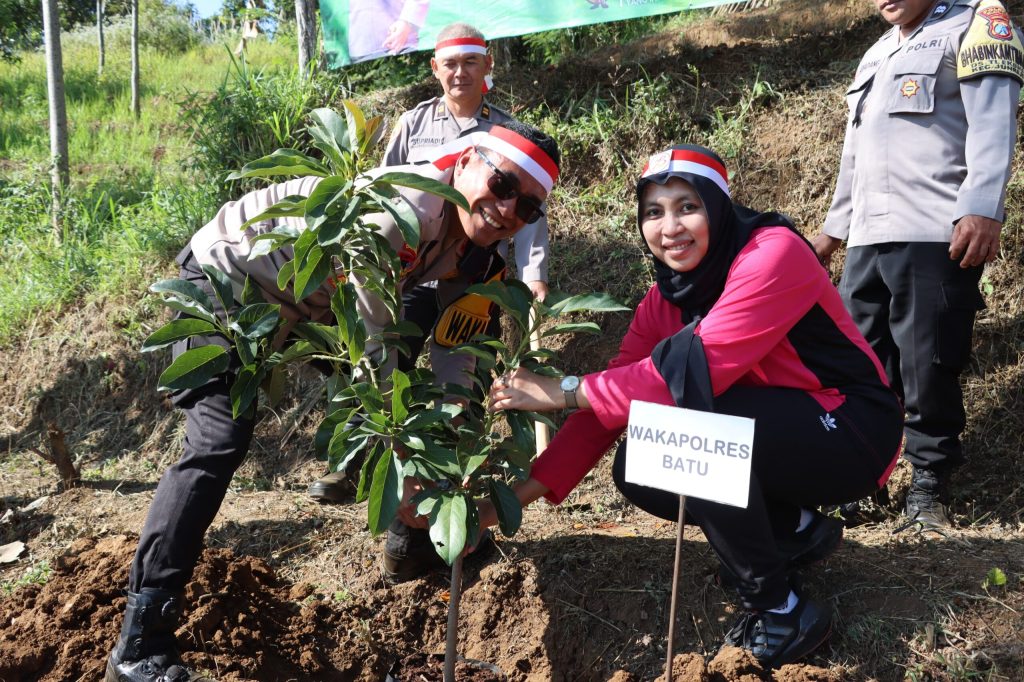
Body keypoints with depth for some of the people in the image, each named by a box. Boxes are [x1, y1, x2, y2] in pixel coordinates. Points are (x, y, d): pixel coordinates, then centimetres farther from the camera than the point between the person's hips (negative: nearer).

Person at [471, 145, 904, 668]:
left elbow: (701, 366, -33)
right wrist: (523, 493, -14)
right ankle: (796, 531, 9)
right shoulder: (665, 299, 0)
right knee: (635, 472, -9)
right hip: (780, 437, 7)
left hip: (852, 433, -7)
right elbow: (612, 404, -4)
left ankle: (781, 612, -15)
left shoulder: (774, 254, -22)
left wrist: (566, 391, -28)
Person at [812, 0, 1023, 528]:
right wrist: (835, 227, 29)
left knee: (928, 370, -4)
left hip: (937, 236, -7)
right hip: (867, 238, 7)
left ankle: (930, 485, 10)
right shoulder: (876, 56, 27)